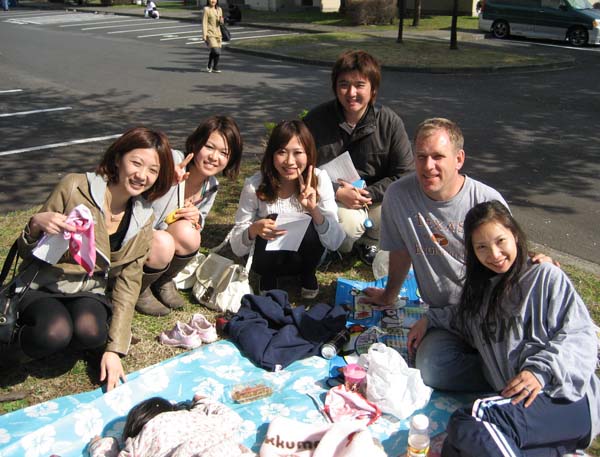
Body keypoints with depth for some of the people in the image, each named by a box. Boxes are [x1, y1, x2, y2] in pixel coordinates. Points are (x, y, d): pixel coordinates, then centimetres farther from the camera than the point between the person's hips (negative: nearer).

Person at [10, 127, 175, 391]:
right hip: (43, 286, -2)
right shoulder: (74, 188, -13)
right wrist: (36, 224, -29)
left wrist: (114, 350, -12)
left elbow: (128, 283, -3)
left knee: (91, 332, -31)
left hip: (90, 291, 2)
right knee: (55, 333, -32)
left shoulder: (143, 220, -1)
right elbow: (26, 253, -4)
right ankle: (18, 334, 0)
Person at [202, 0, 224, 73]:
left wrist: (221, 21, -6)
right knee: (217, 52, -16)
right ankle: (215, 68, 2)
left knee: (213, 52, 14)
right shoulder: (206, 9, -7)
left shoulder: (219, 9, 10)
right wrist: (204, 35, -15)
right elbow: (204, 23, -9)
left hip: (217, 33, 6)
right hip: (210, 34, -6)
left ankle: (209, 66, 32)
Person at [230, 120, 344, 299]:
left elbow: (335, 242, -22)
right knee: (271, 221, -31)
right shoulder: (255, 185, -20)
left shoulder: (320, 179, -19)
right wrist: (254, 229, -38)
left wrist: (314, 209, -39)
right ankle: (268, 278, -1)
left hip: (304, 256, 1)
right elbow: (237, 248, -16)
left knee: (309, 224, -30)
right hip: (270, 258, -1)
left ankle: (308, 276, 1)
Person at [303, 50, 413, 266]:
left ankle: (369, 241, 10)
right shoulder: (316, 119, -9)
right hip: (331, 198, -2)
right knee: (348, 222, -35)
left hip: (375, 197, 3)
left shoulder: (390, 122, -7)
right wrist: (337, 192, -22)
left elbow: (405, 175, -6)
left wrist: (367, 194, -18)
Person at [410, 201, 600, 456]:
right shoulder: (482, 288, 24)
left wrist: (541, 370, -18)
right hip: (514, 402, 7)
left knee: (468, 424, -33)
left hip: (567, 400, -6)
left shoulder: (545, 276, 3)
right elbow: (465, 315, 45)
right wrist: (430, 319, 33)